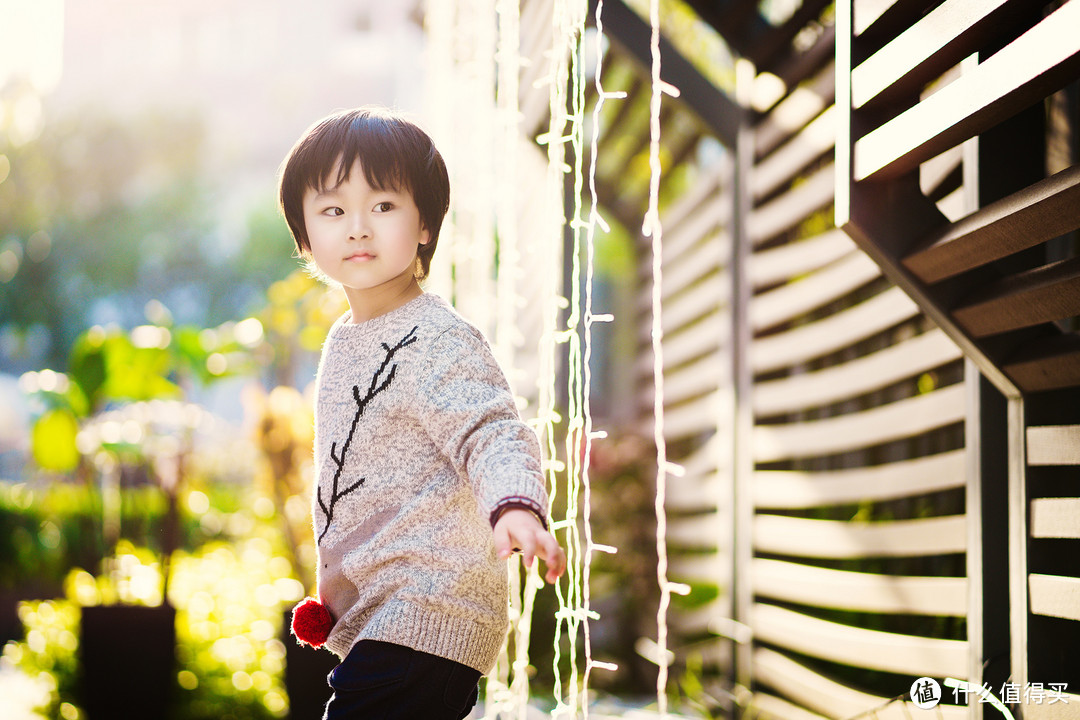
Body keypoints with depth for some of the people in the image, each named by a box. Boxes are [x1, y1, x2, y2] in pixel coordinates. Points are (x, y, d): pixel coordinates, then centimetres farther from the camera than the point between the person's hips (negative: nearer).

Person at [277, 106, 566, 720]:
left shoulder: (437, 341, -15)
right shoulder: (346, 339, 14)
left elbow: (493, 436, -25)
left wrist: (516, 506, -46)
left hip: (426, 622, -10)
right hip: (371, 615, 10)